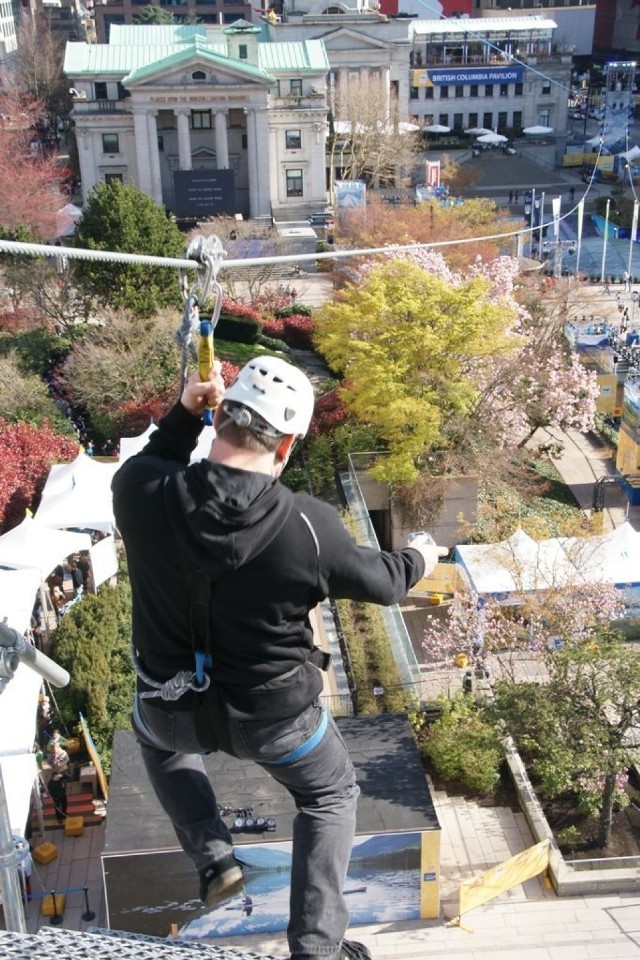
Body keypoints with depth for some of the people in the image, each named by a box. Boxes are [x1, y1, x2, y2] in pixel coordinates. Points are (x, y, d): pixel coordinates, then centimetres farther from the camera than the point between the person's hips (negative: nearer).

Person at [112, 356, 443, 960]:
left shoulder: (139, 488, -23)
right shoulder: (310, 525, -28)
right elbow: (377, 583, -6)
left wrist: (183, 415, -5)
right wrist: (416, 560, 14)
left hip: (174, 709, 2)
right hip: (274, 718, -2)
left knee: (156, 735, 40)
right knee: (330, 795, 29)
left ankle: (212, 858, 32)